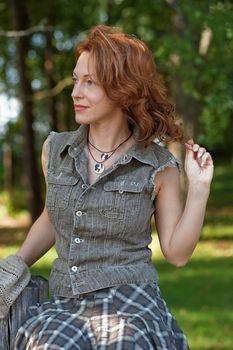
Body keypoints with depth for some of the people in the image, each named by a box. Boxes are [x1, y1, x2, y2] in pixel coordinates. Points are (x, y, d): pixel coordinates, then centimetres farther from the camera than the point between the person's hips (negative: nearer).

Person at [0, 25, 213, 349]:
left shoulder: (159, 166, 0)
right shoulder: (56, 150, 8)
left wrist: (199, 188, -5)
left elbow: (177, 253, 4)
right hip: (64, 306, 2)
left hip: (129, 302, -2)